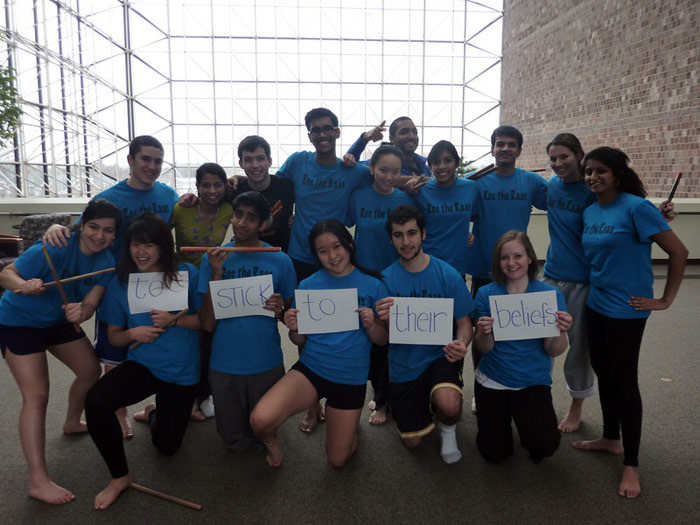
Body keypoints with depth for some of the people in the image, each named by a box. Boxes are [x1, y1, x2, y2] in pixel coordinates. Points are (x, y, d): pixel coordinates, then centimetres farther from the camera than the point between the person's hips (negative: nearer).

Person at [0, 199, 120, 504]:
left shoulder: (106, 262, -10)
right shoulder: (56, 248, -28)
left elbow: (91, 304, -17)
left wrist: (80, 311, -39)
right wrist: (25, 285, -47)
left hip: (60, 320, 7)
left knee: (90, 371, 14)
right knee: (37, 394, -14)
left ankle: (72, 423, 44)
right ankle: (38, 482, -10)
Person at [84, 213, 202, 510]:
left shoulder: (187, 274, -11)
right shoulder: (120, 283, -4)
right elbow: (114, 336, 5)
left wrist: (174, 320, -22)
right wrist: (132, 333, -17)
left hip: (181, 372, -1)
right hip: (141, 365, 1)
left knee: (166, 445, 7)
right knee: (95, 402, -29)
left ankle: (154, 414, 46)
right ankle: (119, 476, -3)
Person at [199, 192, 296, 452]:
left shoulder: (280, 261, -6)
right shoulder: (213, 259, -4)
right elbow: (208, 324, -9)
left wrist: (281, 309, -19)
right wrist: (216, 274, -20)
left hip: (267, 364, 0)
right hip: (224, 365, 1)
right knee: (235, 442, 16)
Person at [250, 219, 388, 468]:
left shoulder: (372, 285, -4)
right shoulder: (308, 285, -1)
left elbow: (382, 340, 0)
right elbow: (300, 341, 5)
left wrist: (370, 325, -21)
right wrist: (293, 328, -18)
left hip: (351, 379, 0)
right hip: (310, 369, 1)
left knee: (337, 460, 10)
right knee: (260, 420, -25)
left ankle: (343, 418, 42)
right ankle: (271, 440, 13)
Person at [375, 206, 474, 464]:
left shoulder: (447, 275, -11)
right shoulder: (386, 278, -7)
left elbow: (464, 322, -4)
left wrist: (461, 344, -28)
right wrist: (383, 319, -30)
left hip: (439, 356, -2)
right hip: (403, 365, 2)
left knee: (448, 406, -33)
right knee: (412, 441, 9)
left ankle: (447, 426, 6)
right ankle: (424, 404, 43)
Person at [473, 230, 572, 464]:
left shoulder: (551, 295, -8)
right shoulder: (486, 293, -6)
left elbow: (553, 351, -8)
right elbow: (484, 348, -6)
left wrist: (561, 332, -29)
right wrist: (484, 333, -29)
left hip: (533, 382, -1)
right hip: (491, 382, 1)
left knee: (545, 444, -23)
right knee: (494, 453, 1)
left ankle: (528, 419, 13)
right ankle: (503, 413, 32)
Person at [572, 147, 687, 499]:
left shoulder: (636, 207, -16)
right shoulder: (589, 212, 5)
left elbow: (678, 251, -14)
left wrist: (665, 300, -12)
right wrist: (595, 289, 10)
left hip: (626, 310, -7)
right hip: (596, 305, 7)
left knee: (624, 381, 2)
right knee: (603, 373, 17)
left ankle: (631, 464, 18)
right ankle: (611, 438, 37)